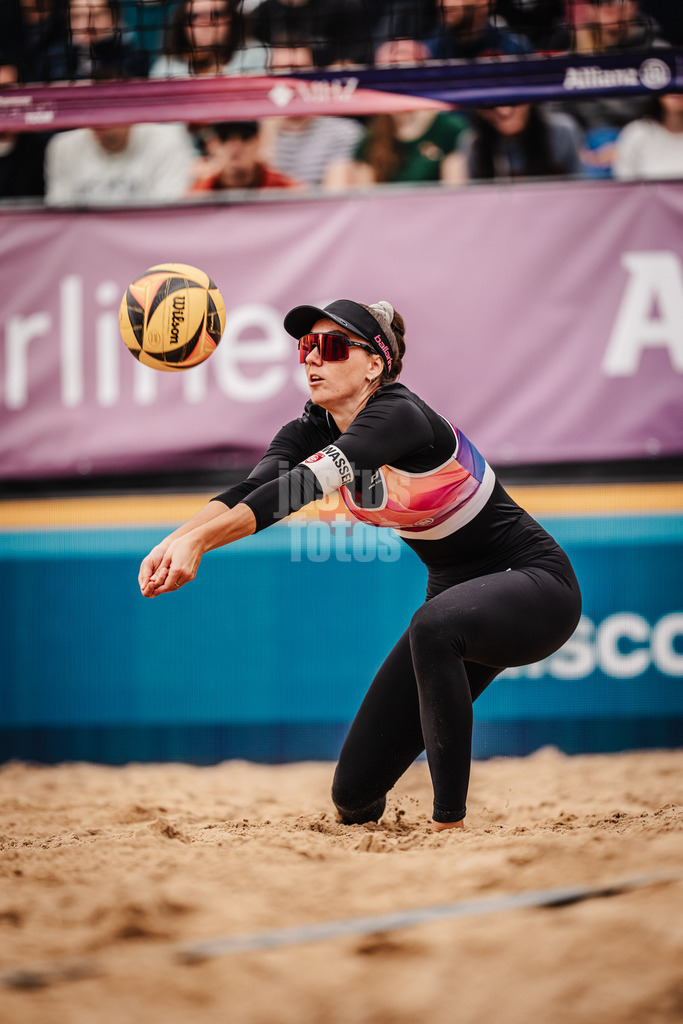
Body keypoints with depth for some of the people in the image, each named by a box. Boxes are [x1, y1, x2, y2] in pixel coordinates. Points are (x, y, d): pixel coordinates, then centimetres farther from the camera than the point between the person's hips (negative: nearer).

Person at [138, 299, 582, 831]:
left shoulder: (399, 416, -26)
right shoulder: (314, 428, -4)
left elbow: (306, 484, -40)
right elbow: (251, 488, -21)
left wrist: (201, 540, -50)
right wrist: (176, 540, -41)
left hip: (536, 586, -7)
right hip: (455, 598, 7)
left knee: (434, 625, -43)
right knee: (355, 793, -1)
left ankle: (449, 825, -33)